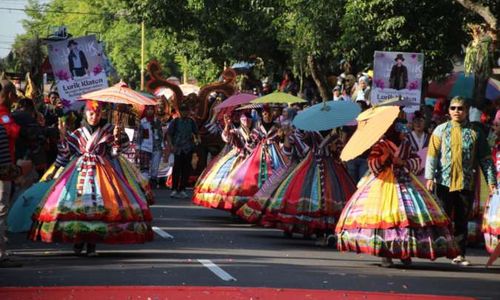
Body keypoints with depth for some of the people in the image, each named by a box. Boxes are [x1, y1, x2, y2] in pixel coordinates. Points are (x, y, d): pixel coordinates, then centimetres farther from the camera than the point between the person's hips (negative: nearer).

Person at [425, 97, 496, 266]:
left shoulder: (475, 132, 7)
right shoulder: (441, 130, 6)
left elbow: (485, 158, 7)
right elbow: (432, 154, 0)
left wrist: (491, 181, 1)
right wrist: (430, 177, -10)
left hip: (466, 183, 1)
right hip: (444, 182, -1)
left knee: (462, 221, 4)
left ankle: (459, 254, 9)